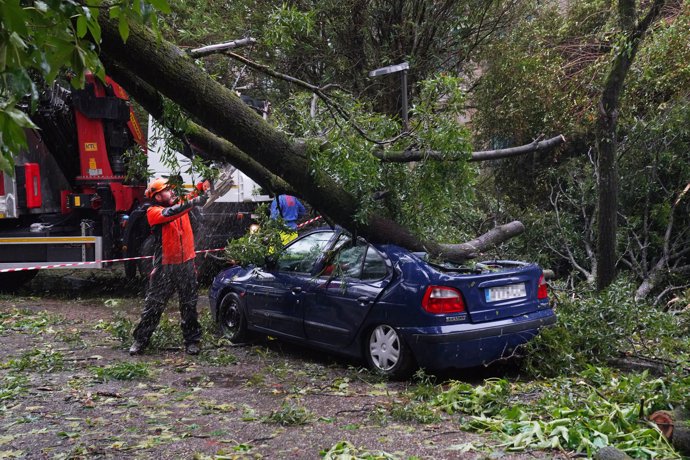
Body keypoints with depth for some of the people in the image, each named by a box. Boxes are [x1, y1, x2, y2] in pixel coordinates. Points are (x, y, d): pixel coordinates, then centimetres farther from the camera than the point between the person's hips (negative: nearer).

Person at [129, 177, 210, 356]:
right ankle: (140, 340, 15)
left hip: (187, 264, 4)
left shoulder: (181, 204, 8)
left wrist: (203, 187, -20)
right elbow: (169, 213, -25)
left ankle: (192, 340, 18)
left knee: (189, 305, 9)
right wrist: (192, 203, -33)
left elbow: (196, 194, 1)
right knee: (153, 305, 3)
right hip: (165, 267, -4)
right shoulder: (153, 212, -7)